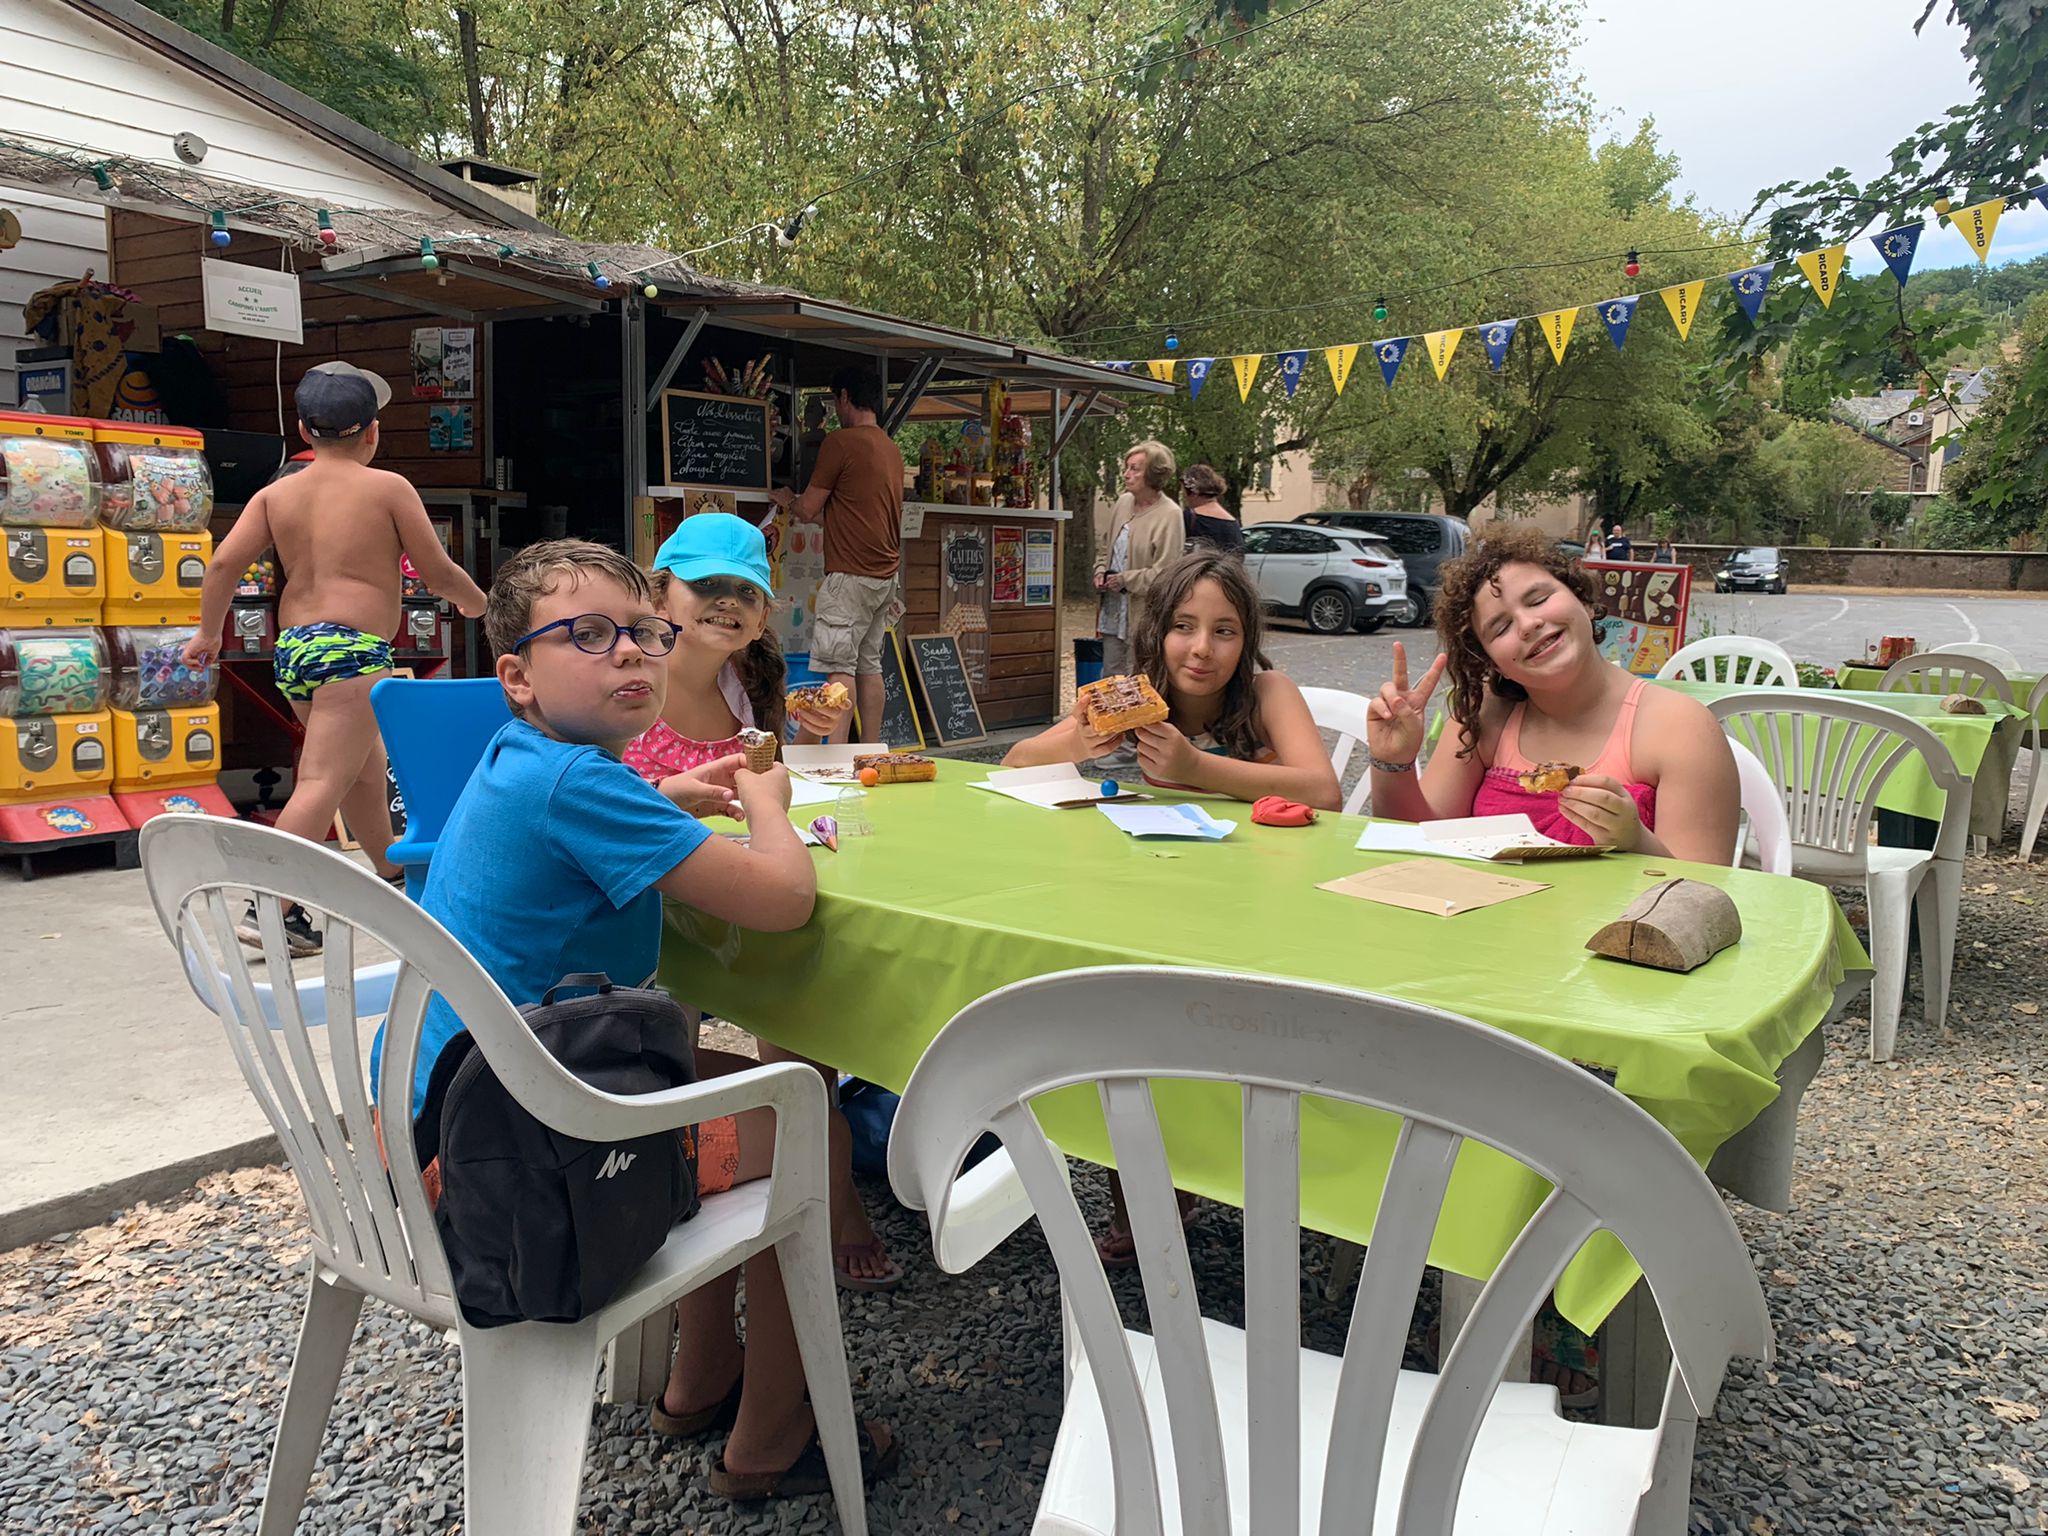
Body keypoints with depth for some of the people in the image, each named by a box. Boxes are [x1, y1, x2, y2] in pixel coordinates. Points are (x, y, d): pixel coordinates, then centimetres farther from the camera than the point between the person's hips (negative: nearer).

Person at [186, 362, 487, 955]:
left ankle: (393, 873, 40)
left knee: (366, 766, 23)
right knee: (323, 783, -10)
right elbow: (438, 573, -1)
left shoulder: (276, 493, 10)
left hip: (292, 649, 7)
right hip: (352, 649, -7)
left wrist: (208, 632, 14)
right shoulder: (389, 488, -2)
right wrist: (476, 602, 19)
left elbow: (225, 561, 1)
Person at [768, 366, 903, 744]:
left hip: (850, 574, -8)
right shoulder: (891, 447, 16)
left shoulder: (841, 442, -9)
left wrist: (788, 499, 16)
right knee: (869, 665, 9)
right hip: (885, 574, 8)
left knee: (839, 666, -9)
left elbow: (808, 508, -5)